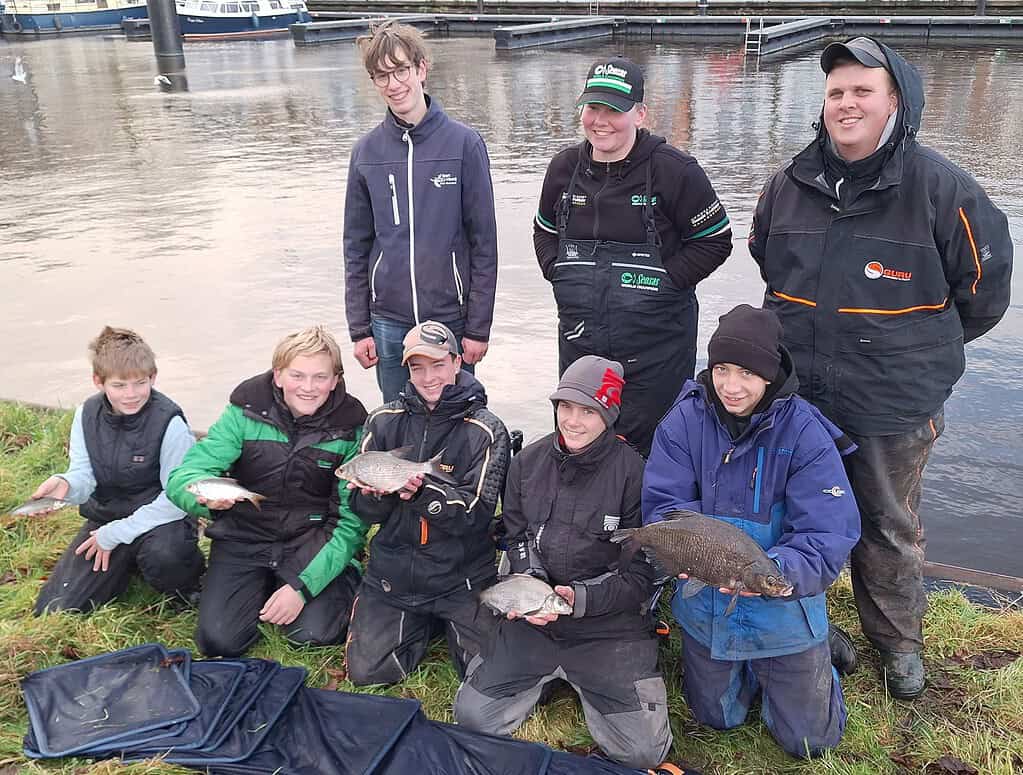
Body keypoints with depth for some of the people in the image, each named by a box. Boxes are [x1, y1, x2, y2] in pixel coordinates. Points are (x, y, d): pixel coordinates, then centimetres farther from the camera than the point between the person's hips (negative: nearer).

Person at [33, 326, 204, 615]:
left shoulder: (169, 422, -20)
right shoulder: (87, 415, -3)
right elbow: (83, 475, -7)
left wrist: (115, 535, -17)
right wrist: (66, 484, -33)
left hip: (159, 519, -5)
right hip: (104, 516, 6)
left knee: (163, 555, -41)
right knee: (53, 610, -2)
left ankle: (190, 581, -2)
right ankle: (128, 565, 24)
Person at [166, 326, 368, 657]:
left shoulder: (350, 427, -11)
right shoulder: (246, 411, -11)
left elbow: (352, 520, -10)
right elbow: (181, 477, -13)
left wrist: (303, 585, -19)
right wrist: (207, 494, -39)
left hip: (312, 545, -1)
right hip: (245, 538, 1)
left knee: (313, 633, -21)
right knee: (219, 640, -13)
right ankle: (261, 588, 17)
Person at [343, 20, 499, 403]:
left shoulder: (464, 144, -5)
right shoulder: (366, 152, 4)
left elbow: (484, 243, -5)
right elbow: (357, 248, 7)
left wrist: (478, 328, -7)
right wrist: (359, 328, 4)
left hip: (451, 318, -2)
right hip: (388, 323, 3)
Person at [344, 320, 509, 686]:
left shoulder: (486, 431, -9)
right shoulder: (384, 421, 0)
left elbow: (477, 512, -17)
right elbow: (363, 509, 0)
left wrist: (422, 491, -35)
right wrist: (376, 493, -24)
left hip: (461, 576, -2)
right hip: (393, 570, 3)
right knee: (367, 671, -6)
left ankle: (453, 624, 22)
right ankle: (426, 625, 23)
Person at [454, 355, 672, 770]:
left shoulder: (632, 470, -13)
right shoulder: (528, 462, 1)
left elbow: (643, 572, -10)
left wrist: (580, 598, -23)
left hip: (610, 622, -3)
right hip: (535, 617, 3)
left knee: (643, 751, -14)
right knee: (473, 717, -7)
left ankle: (583, 676, 14)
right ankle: (551, 672, 19)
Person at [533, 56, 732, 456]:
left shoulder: (673, 169, -10)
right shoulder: (564, 167, 6)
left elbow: (716, 240, -4)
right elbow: (545, 231, 22)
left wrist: (666, 280, -12)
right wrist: (557, 272, 5)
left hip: (655, 345, -5)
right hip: (579, 336, 5)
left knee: (646, 440, 2)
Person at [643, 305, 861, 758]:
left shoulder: (805, 434, -22)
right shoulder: (684, 421, -16)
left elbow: (829, 538, -26)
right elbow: (662, 504, -16)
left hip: (783, 612, -2)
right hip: (705, 605, 2)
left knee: (809, 741, 15)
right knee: (716, 719, 23)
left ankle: (817, 657, 42)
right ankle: (748, 669, 50)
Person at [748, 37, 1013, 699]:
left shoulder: (938, 185, -13)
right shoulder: (792, 184, 0)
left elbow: (984, 283, -2)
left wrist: (923, 349, 9)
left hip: (894, 402, -3)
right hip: (796, 394, 4)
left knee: (890, 527, 13)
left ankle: (899, 640, 36)